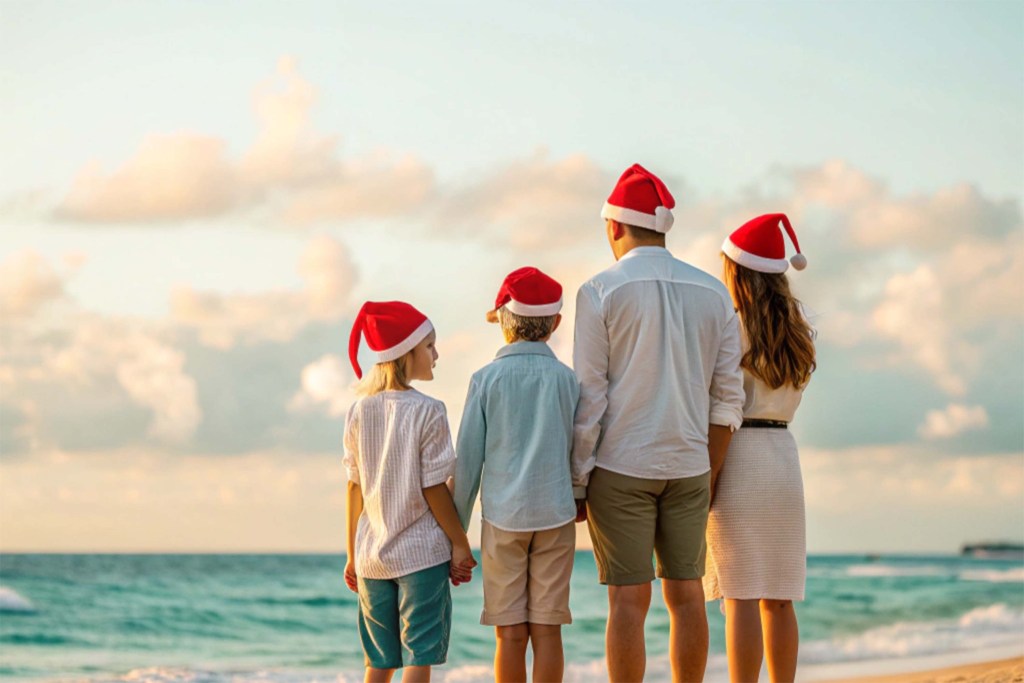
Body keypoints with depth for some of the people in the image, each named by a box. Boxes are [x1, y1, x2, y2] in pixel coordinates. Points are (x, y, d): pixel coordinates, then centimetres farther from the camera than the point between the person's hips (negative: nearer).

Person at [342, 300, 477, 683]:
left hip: (372, 555, 5)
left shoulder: (359, 412, 4)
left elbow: (354, 488, 6)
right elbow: (434, 489, -11)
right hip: (422, 552, -5)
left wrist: (353, 554, 12)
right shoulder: (427, 412, -11)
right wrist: (460, 544, -2)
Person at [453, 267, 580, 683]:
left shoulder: (486, 379, -1)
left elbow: (468, 458, 0)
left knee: (510, 633, 2)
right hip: (554, 515, 1)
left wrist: (456, 528, 7)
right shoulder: (566, 379, 2)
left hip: (503, 517, -1)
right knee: (547, 630, 2)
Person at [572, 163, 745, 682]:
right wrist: (709, 473, 15)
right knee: (686, 594, 8)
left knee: (629, 599, -3)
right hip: (688, 465, 4)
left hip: (621, 467, -3)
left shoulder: (601, 291, -5)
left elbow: (588, 395, -7)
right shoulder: (712, 293, 7)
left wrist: (578, 480, -2)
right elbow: (728, 396, 7)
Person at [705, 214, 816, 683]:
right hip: (784, 455, 7)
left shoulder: (730, 329, -8)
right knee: (777, 597, 9)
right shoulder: (798, 334, 11)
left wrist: (705, 477, -12)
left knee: (740, 596, -8)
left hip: (739, 457, -7)